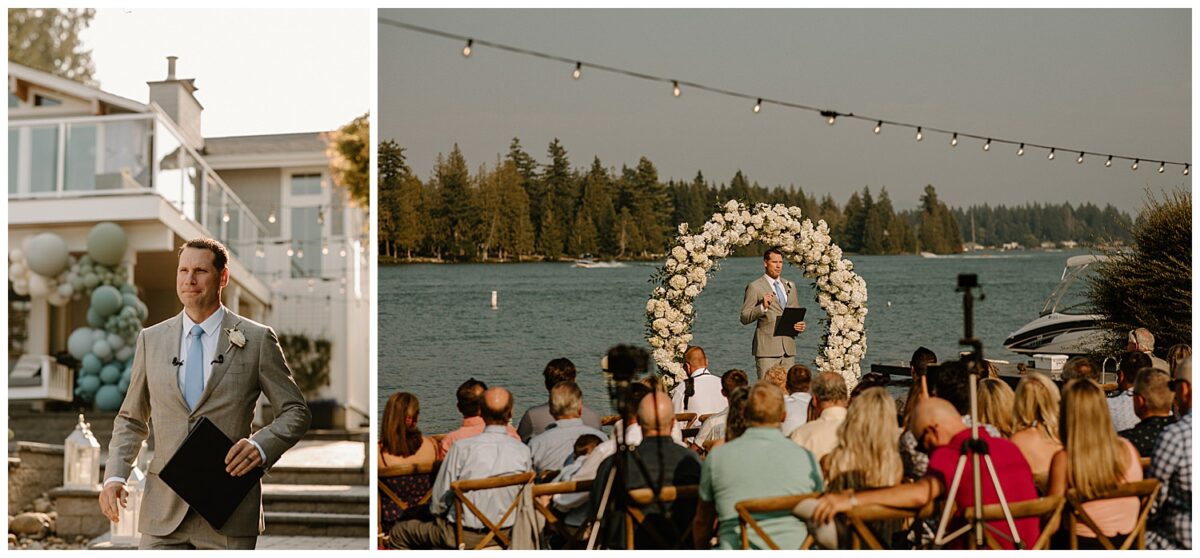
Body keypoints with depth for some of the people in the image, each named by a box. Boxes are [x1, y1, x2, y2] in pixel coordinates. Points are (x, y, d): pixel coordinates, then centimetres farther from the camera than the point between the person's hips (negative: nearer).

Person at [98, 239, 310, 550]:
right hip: (164, 511, 2)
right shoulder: (151, 339, 10)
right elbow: (131, 419, 16)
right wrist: (115, 476, 0)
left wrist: (261, 446, -15)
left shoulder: (257, 340, 2)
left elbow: (296, 411, 4)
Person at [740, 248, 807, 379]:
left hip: (788, 347, 5)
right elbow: (744, 318, -4)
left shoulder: (790, 286, 19)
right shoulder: (755, 287, -1)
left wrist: (800, 326, 4)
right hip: (767, 348, -5)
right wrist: (762, 307, -20)